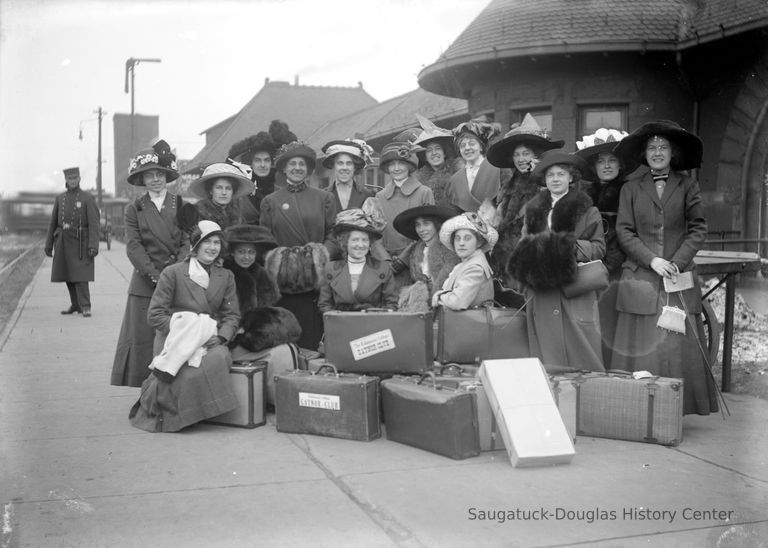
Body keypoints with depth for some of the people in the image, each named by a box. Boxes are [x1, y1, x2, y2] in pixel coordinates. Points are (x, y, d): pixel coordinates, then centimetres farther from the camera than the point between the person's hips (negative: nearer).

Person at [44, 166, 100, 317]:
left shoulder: (88, 198, -4)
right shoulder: (60, 198, 9)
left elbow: (94, 223, -11)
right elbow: (53, 223, 12)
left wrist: (93, 246, -20)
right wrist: (48, 244, 8)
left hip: (80, 243, -5)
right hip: (63, 242, 5)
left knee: (80, 276, -11)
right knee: (67, 276, 9)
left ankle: (85, 307, -7)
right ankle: (75, 305, 20)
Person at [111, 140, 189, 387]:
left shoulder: (181, 205, 7)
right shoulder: (134, 209, 8)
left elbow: (188, 242, 1)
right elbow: (133, 247, 0)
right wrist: (155, 275, -13)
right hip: (145, 285, 0)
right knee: (143, 339, -1)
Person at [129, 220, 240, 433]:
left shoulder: (226, 276, 14)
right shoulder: (173, 273, 1)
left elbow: (232, 315, 11)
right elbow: (155, 315, -2)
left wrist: (220, 337, -10)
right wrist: (181, 332, -15)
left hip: (210, 339, 3)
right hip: (175, 340, -3)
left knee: (219, 358, -33)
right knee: (189, 373, -33)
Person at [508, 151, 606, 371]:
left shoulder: (586, 210, 4)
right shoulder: (533, 210, 16)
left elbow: (599, 247, -1)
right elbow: (523, 246, 17)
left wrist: (569, 245, -14)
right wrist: (533, 250, -5)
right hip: (541, 294, 3)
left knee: (578, 352, -4)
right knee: (547, 353, 2)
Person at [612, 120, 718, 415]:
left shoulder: (687, 185, 7)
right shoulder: (631, 188, 7)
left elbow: (698, 228, 4)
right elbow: (624, 231, 2)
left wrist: (677, 262, -9)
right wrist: (651, 259, -10)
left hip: (679, 277, 0)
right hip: (641, 277, 0)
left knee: (680, 345, -2)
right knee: (641, 345, -2)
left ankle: (679, 410, 7)